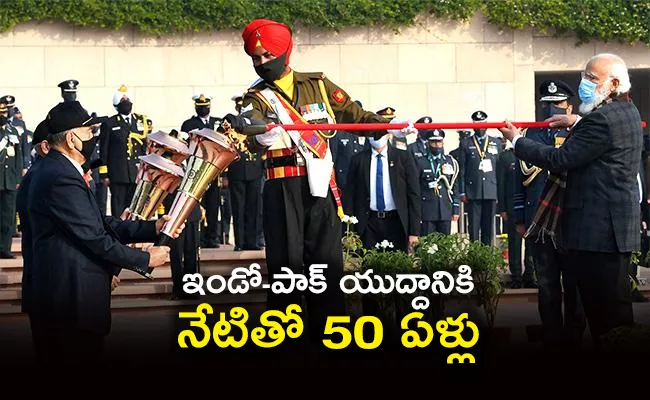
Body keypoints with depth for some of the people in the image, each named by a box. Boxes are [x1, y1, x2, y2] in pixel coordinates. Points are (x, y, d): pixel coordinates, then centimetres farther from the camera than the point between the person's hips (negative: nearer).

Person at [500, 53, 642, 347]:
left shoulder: (602, 120, -18)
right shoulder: (626, 111, 14)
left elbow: (560, 160, -19)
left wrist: (517, 140, -8)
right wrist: (577, 123, 22)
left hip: (599, 228, -11)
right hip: (617, 224, 11)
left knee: (605, 307, -7)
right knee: (612, 304, 15)